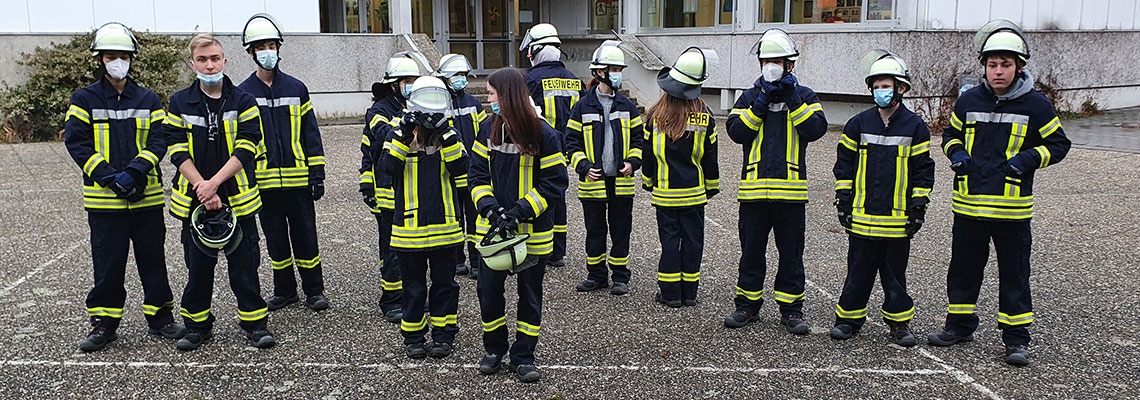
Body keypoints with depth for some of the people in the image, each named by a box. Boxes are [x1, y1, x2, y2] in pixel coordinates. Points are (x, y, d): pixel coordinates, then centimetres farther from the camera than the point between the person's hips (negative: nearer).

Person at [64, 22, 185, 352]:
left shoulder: (148, 100, 7)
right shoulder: (84, 99, 3)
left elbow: (159, 140, -1)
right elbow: (76, 142, -4)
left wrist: (133, 172, -16)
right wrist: (109, 176, -16)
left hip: (147, 197, 1)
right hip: (103, 200, -1)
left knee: (153, 258, 8)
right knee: (107, 262, 5)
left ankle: (159, 318, 20)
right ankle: (104, 324, 18)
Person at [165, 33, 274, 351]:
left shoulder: (243, 102, 0)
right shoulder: (180, 103, 4)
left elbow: (245, 149, -8)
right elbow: (178, 152, -2)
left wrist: (214, 183, -18)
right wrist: (202, 189, -13)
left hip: (237, 199, -1)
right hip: (194, 201, 2)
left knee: (244, 265, 3)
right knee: (198, 266, 10)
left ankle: (254, 322, 15)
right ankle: (197, 324, 25)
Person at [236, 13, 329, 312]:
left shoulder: (296, 88, 4)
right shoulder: (243, 94, 2)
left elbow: (311, 133, 4)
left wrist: (317, 173, 0)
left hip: (298, 179, 0)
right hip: (264, 182, 1)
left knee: (305, 236, 4)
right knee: (276, 239, 11)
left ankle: (314, 290, 17)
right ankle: (284, 291, 25)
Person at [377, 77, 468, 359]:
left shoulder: (449, 136, 4)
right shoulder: (398, 135, 1)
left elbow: (460, 167, -12)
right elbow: (387, 166, -15)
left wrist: (446, 135, -20)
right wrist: (404, 135, -21)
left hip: (445, 227, 1)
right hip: (409, 227, -1)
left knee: (444, 283, 10)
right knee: (413, 287, 10)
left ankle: (443, 336, 23)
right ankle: (413, 338, 23)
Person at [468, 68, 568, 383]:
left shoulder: (543, 134, -13)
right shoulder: (489, 129, 1)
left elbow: (554, 183, -11)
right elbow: (477, 173, 4)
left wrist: (521, 211, -20)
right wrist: (490, 206, -13)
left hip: (534, 231, -3)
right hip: (493, 227, 4)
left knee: (530, 294, 9)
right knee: (488, 289, 8)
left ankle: (523, 356, 23)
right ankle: (494, 349, 29)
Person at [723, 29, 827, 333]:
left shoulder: (804, 96, 7)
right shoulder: (750, 96, 10)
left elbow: (816, 129, -9)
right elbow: (736, 131, -5)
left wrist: (792, 100, -12)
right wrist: (761, 104, -11)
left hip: (791, 191, -1)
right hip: (754, 189, 1)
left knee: (791, 253, 5)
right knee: (752, 251, 8)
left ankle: (791, 310, 15)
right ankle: (747, 306, 20)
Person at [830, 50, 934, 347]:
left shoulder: (915, 126, 1)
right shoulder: (859, 124, 4)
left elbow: (923, 170, 4)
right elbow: (844, 164, 8)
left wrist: (918, 208, 0)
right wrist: (843, 201, 4)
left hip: (898, 218, -1)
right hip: (861, 216, 1)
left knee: (895, 272, 9)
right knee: (858, 270, 8)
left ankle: (899, 322, 20)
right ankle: (849, 318, 19)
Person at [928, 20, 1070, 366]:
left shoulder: (1035, 104, -3)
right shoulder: (969, 100, 5)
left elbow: (1058, 144, 5)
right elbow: (951, 133, 20)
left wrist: (1028, 158, -11)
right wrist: (956, 153, 0)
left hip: (1012, 208, -3)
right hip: (968, 204, 3)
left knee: (1014, 275, 3)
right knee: (963, 268, 14)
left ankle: (1016, 338, 14)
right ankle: (959, 325, 29)